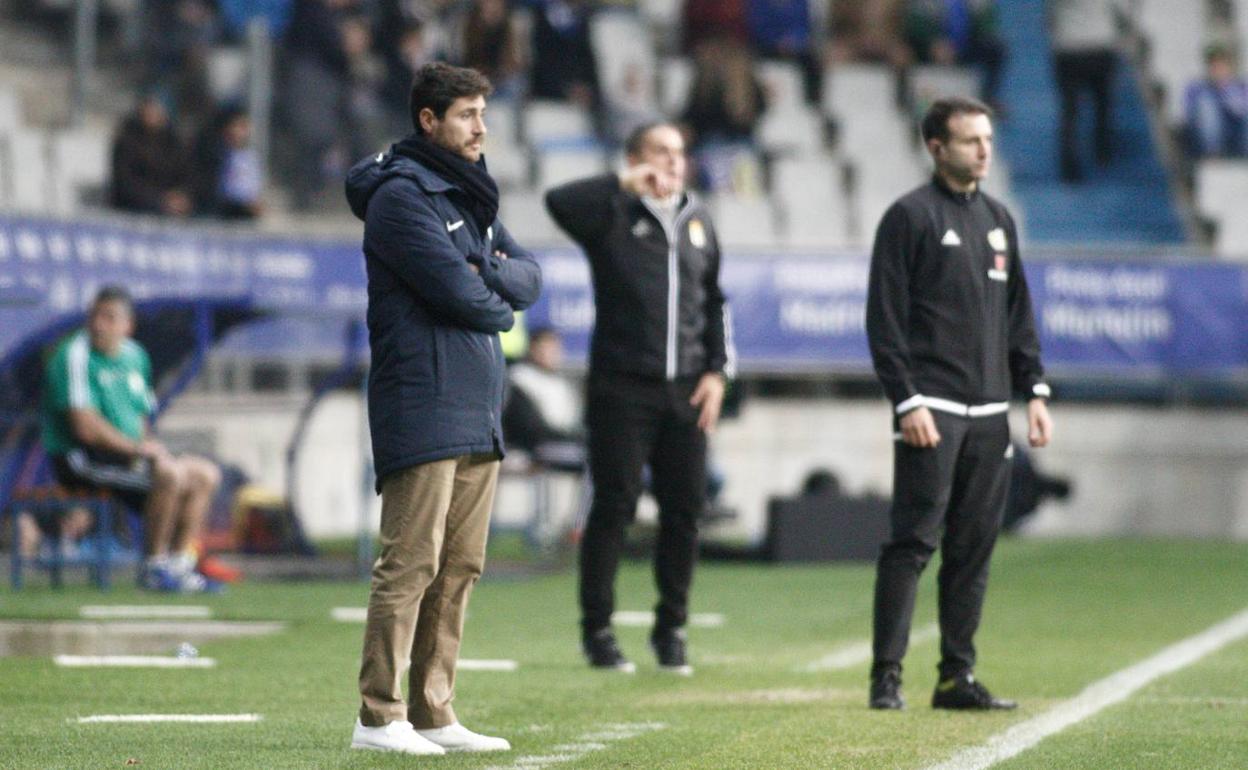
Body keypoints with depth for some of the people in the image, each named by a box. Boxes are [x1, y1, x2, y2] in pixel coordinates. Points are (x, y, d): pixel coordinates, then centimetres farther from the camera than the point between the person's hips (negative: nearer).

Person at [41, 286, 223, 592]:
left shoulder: (134, 356, 11)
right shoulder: (75, 356, -15)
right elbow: (85, 427, -22)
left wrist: (150, 445, 0)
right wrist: (136, 446, -17)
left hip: (127, 452, 9)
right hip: (79, 459, -9)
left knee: (206, 474, 4)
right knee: (171, 473, -28)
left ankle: (180, 564, 2)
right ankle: (153, 567, -17)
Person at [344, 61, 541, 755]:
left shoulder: (471, 197, 21)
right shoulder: (400, 195, -8)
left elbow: (529, 278, 14)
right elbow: (458, 291, -16)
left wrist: (488, 274, -7)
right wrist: (499, 306, 4)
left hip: (478, 411, 9)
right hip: (423, 406, -9)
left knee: (459, 570, 9)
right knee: (411, 565, -11)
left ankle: (434, 713, 13)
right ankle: (380, 718, -11)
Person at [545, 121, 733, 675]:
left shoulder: (699, 223, 16)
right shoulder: (613, 217, -1)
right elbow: (559, 201, -21)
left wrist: (716, 370, 9)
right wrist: (625, 185, -17)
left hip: (686, 392, 5)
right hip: (622, 386, -5)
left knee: (685, 509, 4)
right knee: (614, 505, -4)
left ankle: (671, 629, 15)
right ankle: (597, 630, 3)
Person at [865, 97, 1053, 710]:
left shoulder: (998, 220, 17)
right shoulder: (910, 216, -4)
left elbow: (1019, 313, 21)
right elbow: (885, 319, -8)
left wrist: (1035, 390, 11)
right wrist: (906, 401, -15)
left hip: (990, 411, 7)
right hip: (932, 408, -7)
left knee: (975, 547, 6)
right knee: (913, 541, -9)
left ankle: (958, 677, 11)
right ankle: (886, 677, -8)